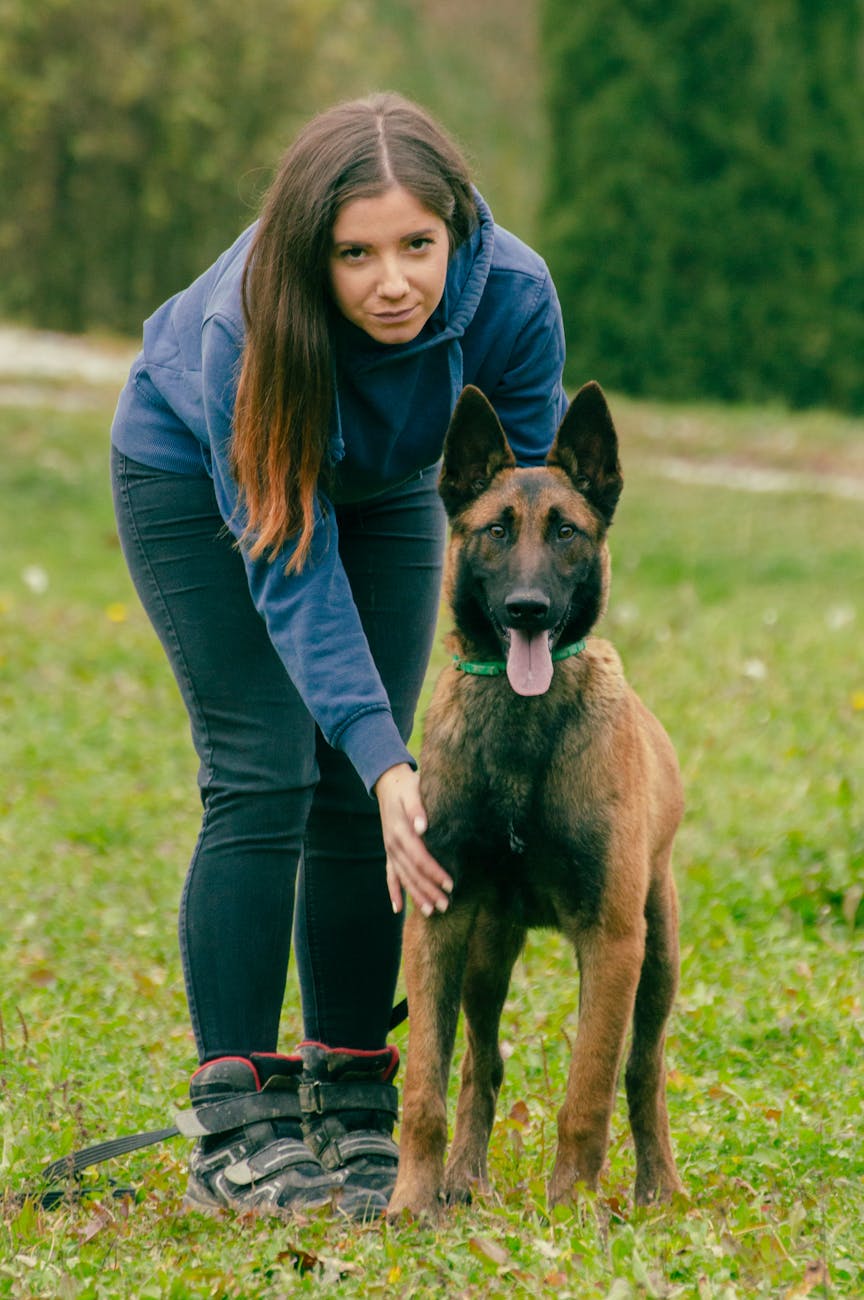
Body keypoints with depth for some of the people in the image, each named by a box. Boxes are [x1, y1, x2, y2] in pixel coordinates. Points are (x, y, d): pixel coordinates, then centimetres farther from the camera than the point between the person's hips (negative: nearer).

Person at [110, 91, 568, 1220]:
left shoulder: (513, 297, -32)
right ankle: (234, 1129, -12)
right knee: (266, 774, -14)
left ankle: (351, 1110, 5)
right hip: (194, 469, -3)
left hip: (382, 485, 3)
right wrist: (386, 761, -47)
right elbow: (290, 572, -38)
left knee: (362, 789, -4)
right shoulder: (247, 326, -40)